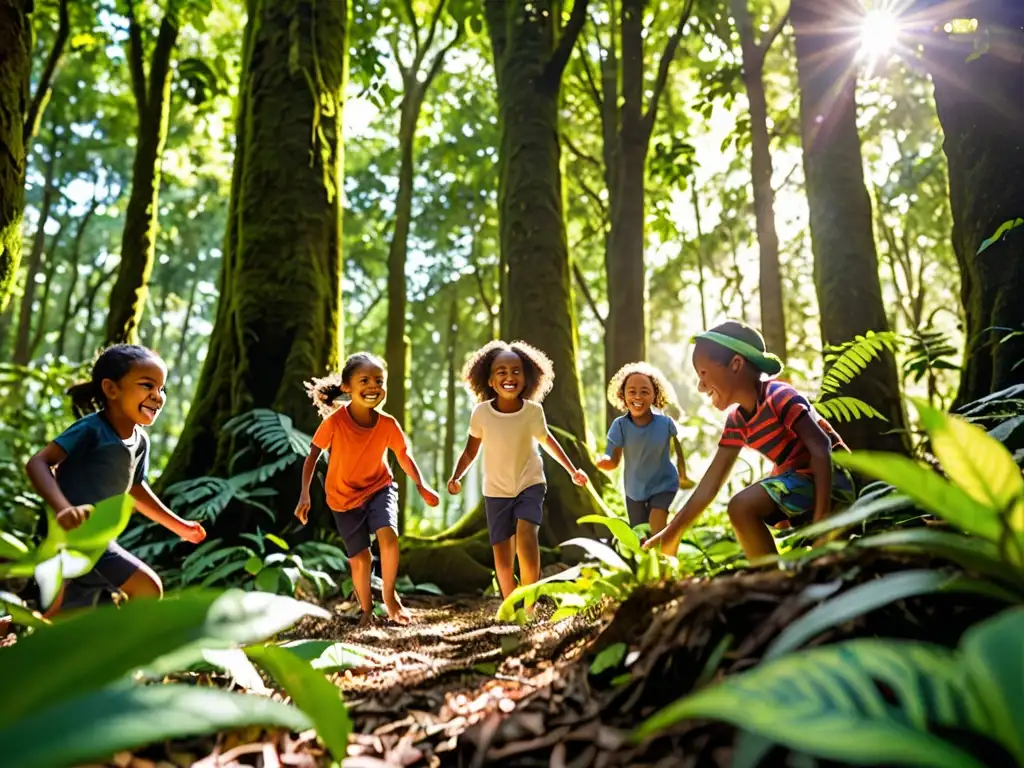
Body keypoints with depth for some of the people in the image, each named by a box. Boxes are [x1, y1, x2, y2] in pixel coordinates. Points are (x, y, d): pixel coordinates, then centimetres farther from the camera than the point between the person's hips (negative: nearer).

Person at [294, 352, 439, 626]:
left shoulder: (388, 424, -19)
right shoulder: (334, 421, -25)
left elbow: (404, 457, -5)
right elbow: (313, 456, -13)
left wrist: (422, 486, -17)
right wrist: (304, 495, -18)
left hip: (379, 487, 1)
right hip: (344, 496, -1)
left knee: (388, 536, -23)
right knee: (360, 558, 2)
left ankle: (390, 596, 2)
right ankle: (366, 609, 28)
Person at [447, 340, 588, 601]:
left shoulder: (533, 411, -14)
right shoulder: (481, 412, -15)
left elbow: (547, 441, 4)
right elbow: (471, 450, -1)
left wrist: (572, 470, 9)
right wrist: (456, 476, -15)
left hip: (530, 484, -1)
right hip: (496, 491, 1)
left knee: (526, 533, -25)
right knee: (502, 558, 1)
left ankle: (529, 603, -11)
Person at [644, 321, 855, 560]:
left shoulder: (779, 397, -19)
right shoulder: (737, 421, 6)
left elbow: (821, 447, -26)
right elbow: (711, 482, 4)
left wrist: (823, 513, -34)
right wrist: (671, 533, 1)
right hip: (801, 479, 10)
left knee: (742, 507, -24)